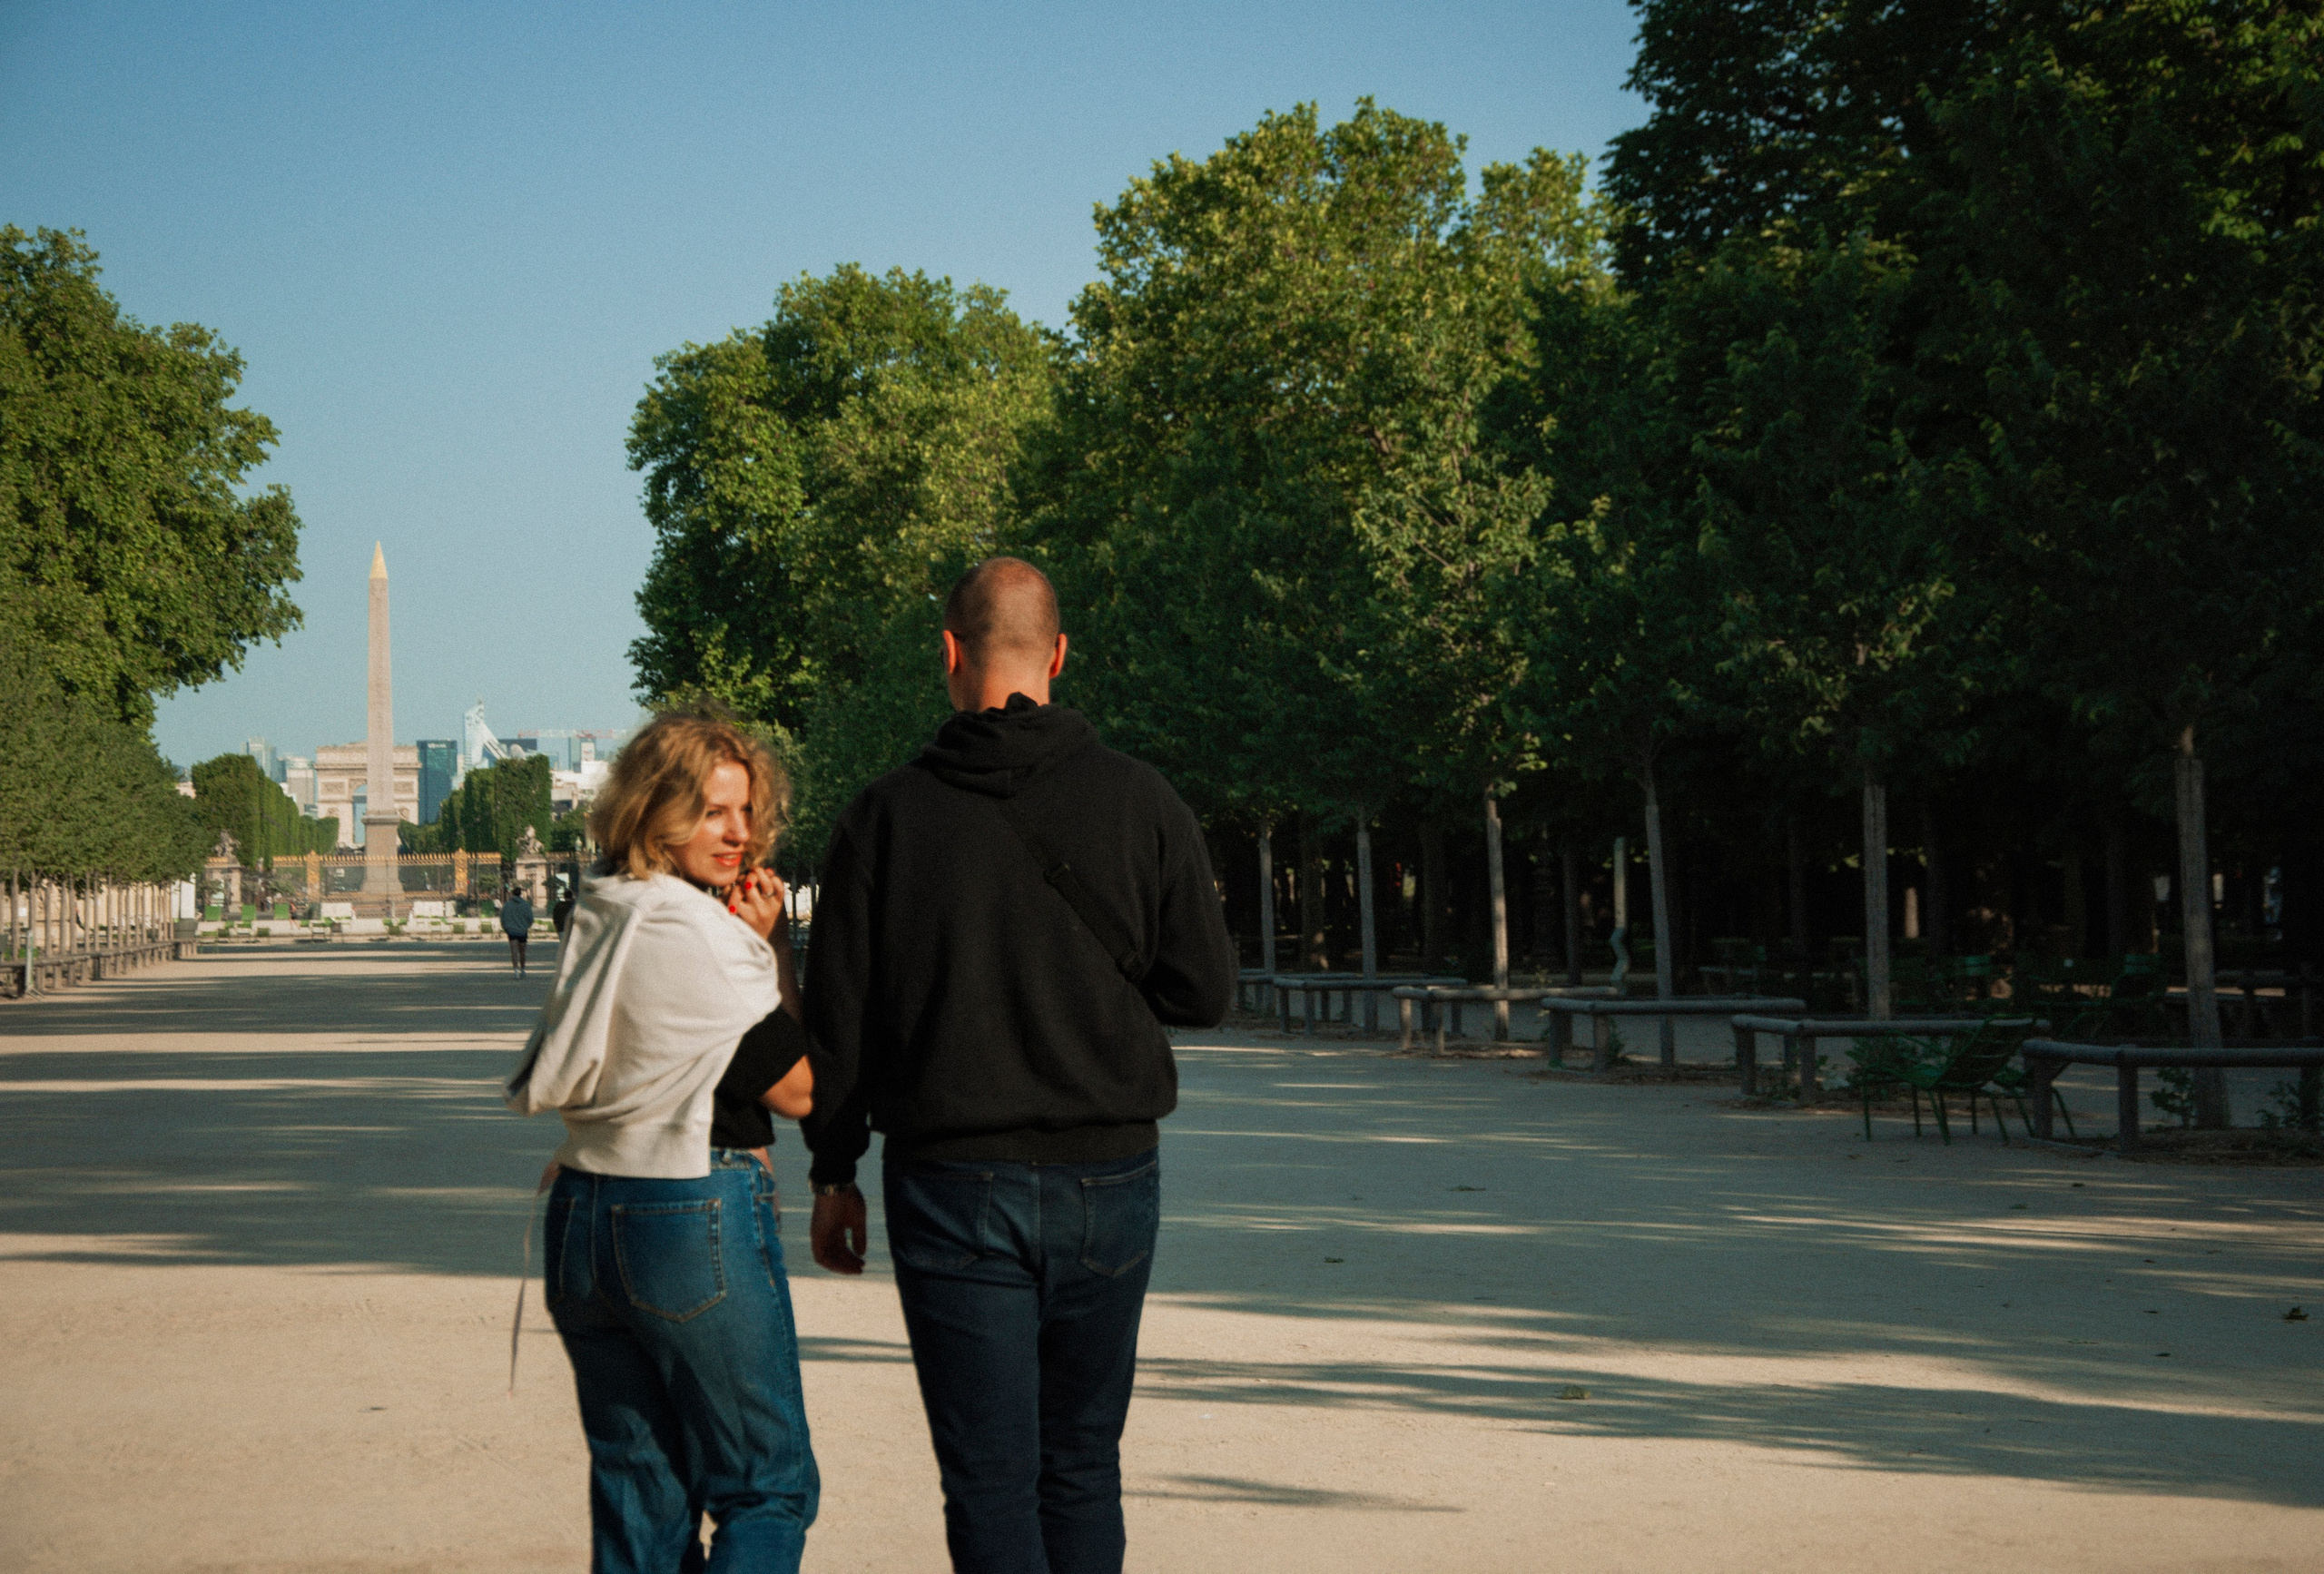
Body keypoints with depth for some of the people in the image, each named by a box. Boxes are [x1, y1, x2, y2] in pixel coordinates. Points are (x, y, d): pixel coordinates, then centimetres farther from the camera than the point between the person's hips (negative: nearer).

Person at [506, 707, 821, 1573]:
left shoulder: (595, 920, 10)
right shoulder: (700, 933, -14)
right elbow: (799, 1086, -8)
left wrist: (754, 948, 6)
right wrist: (768, 947, -5)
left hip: (582, 1218, 8)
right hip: (697, 1219, -8)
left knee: (637, 1491, 12)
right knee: (769, 1490, 1)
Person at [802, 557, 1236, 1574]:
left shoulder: (886, 816, -4)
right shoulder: (1140, 803, -3)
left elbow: (837, 1020, 0)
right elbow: (1205, 992, 0)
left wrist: (833, 1174, 11)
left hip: (954, 1185, -1)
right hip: (1109, 1181, 2)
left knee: (989, 1481, 2)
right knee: (1083, 1469, 14)